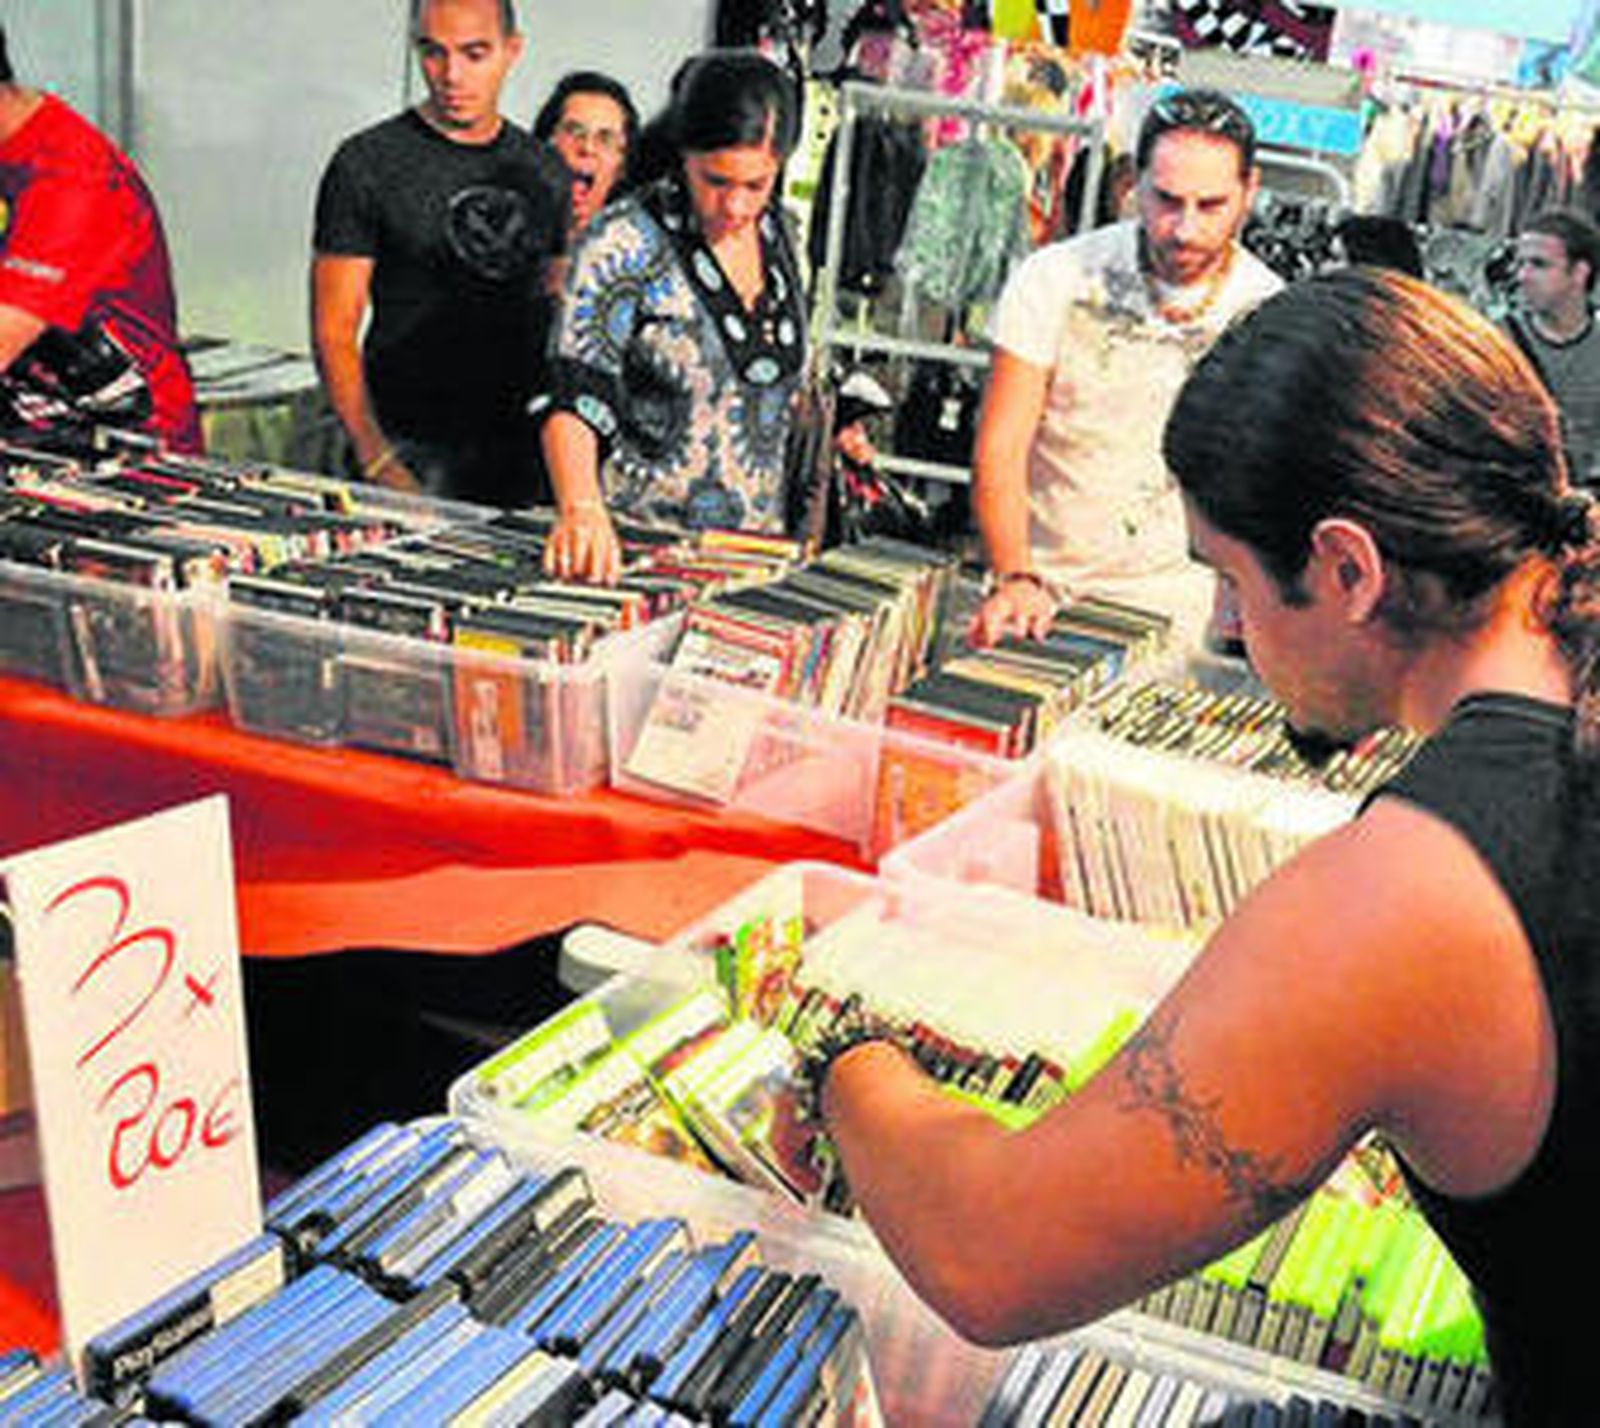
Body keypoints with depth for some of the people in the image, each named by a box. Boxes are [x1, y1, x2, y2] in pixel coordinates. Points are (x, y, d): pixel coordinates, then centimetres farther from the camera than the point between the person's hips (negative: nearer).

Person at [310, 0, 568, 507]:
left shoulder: (546, 172, 11)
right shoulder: (366, 164, -3)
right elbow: (334, 333, -6)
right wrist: (377, 462, -17)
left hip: (523, 460, 4)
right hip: (411, 455, -4)